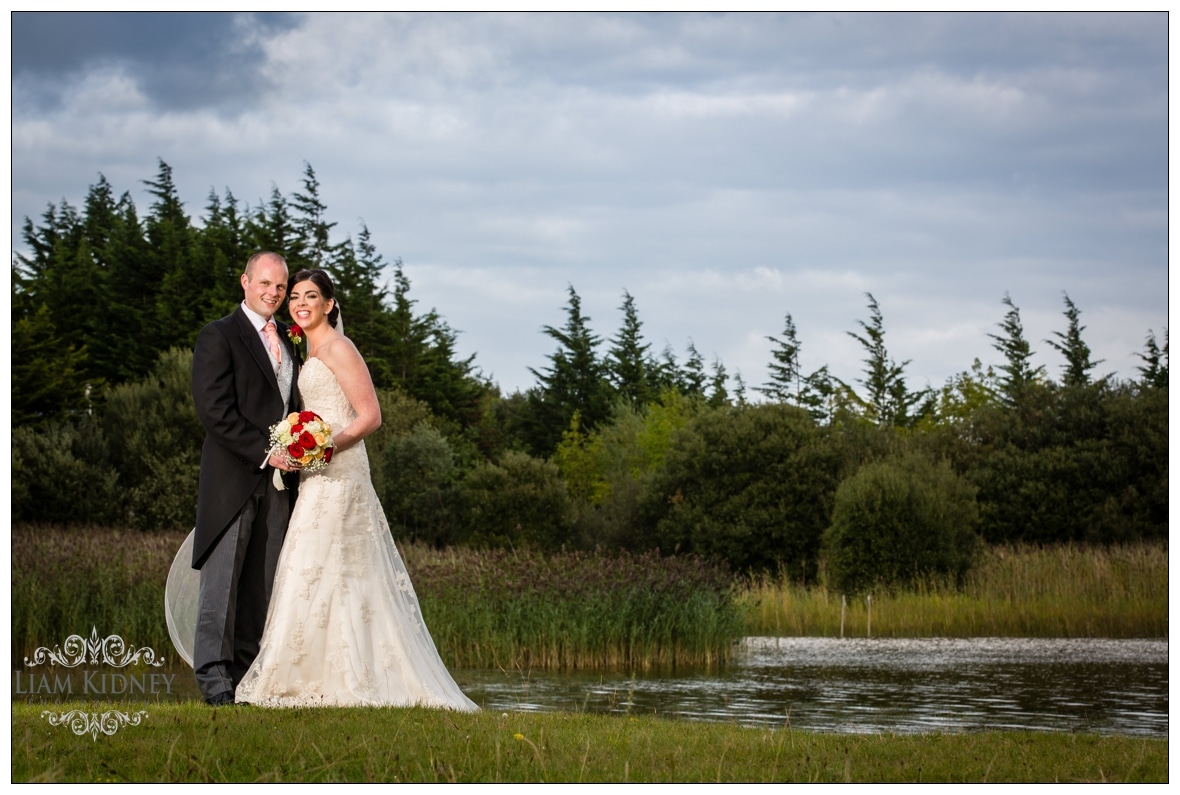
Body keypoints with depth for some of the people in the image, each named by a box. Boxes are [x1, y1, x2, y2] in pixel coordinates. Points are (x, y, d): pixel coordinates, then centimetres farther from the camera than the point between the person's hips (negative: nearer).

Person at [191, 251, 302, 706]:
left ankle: (245, 670, 7)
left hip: (277, 479, 6)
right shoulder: (218, 337, -3)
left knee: (262, 580, 4)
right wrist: (264, 453, -16)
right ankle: (214, 674, -3)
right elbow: (214, 410, -12)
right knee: (223, 576, -5)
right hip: (233, 477, -6)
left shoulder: (288, 340, 18)